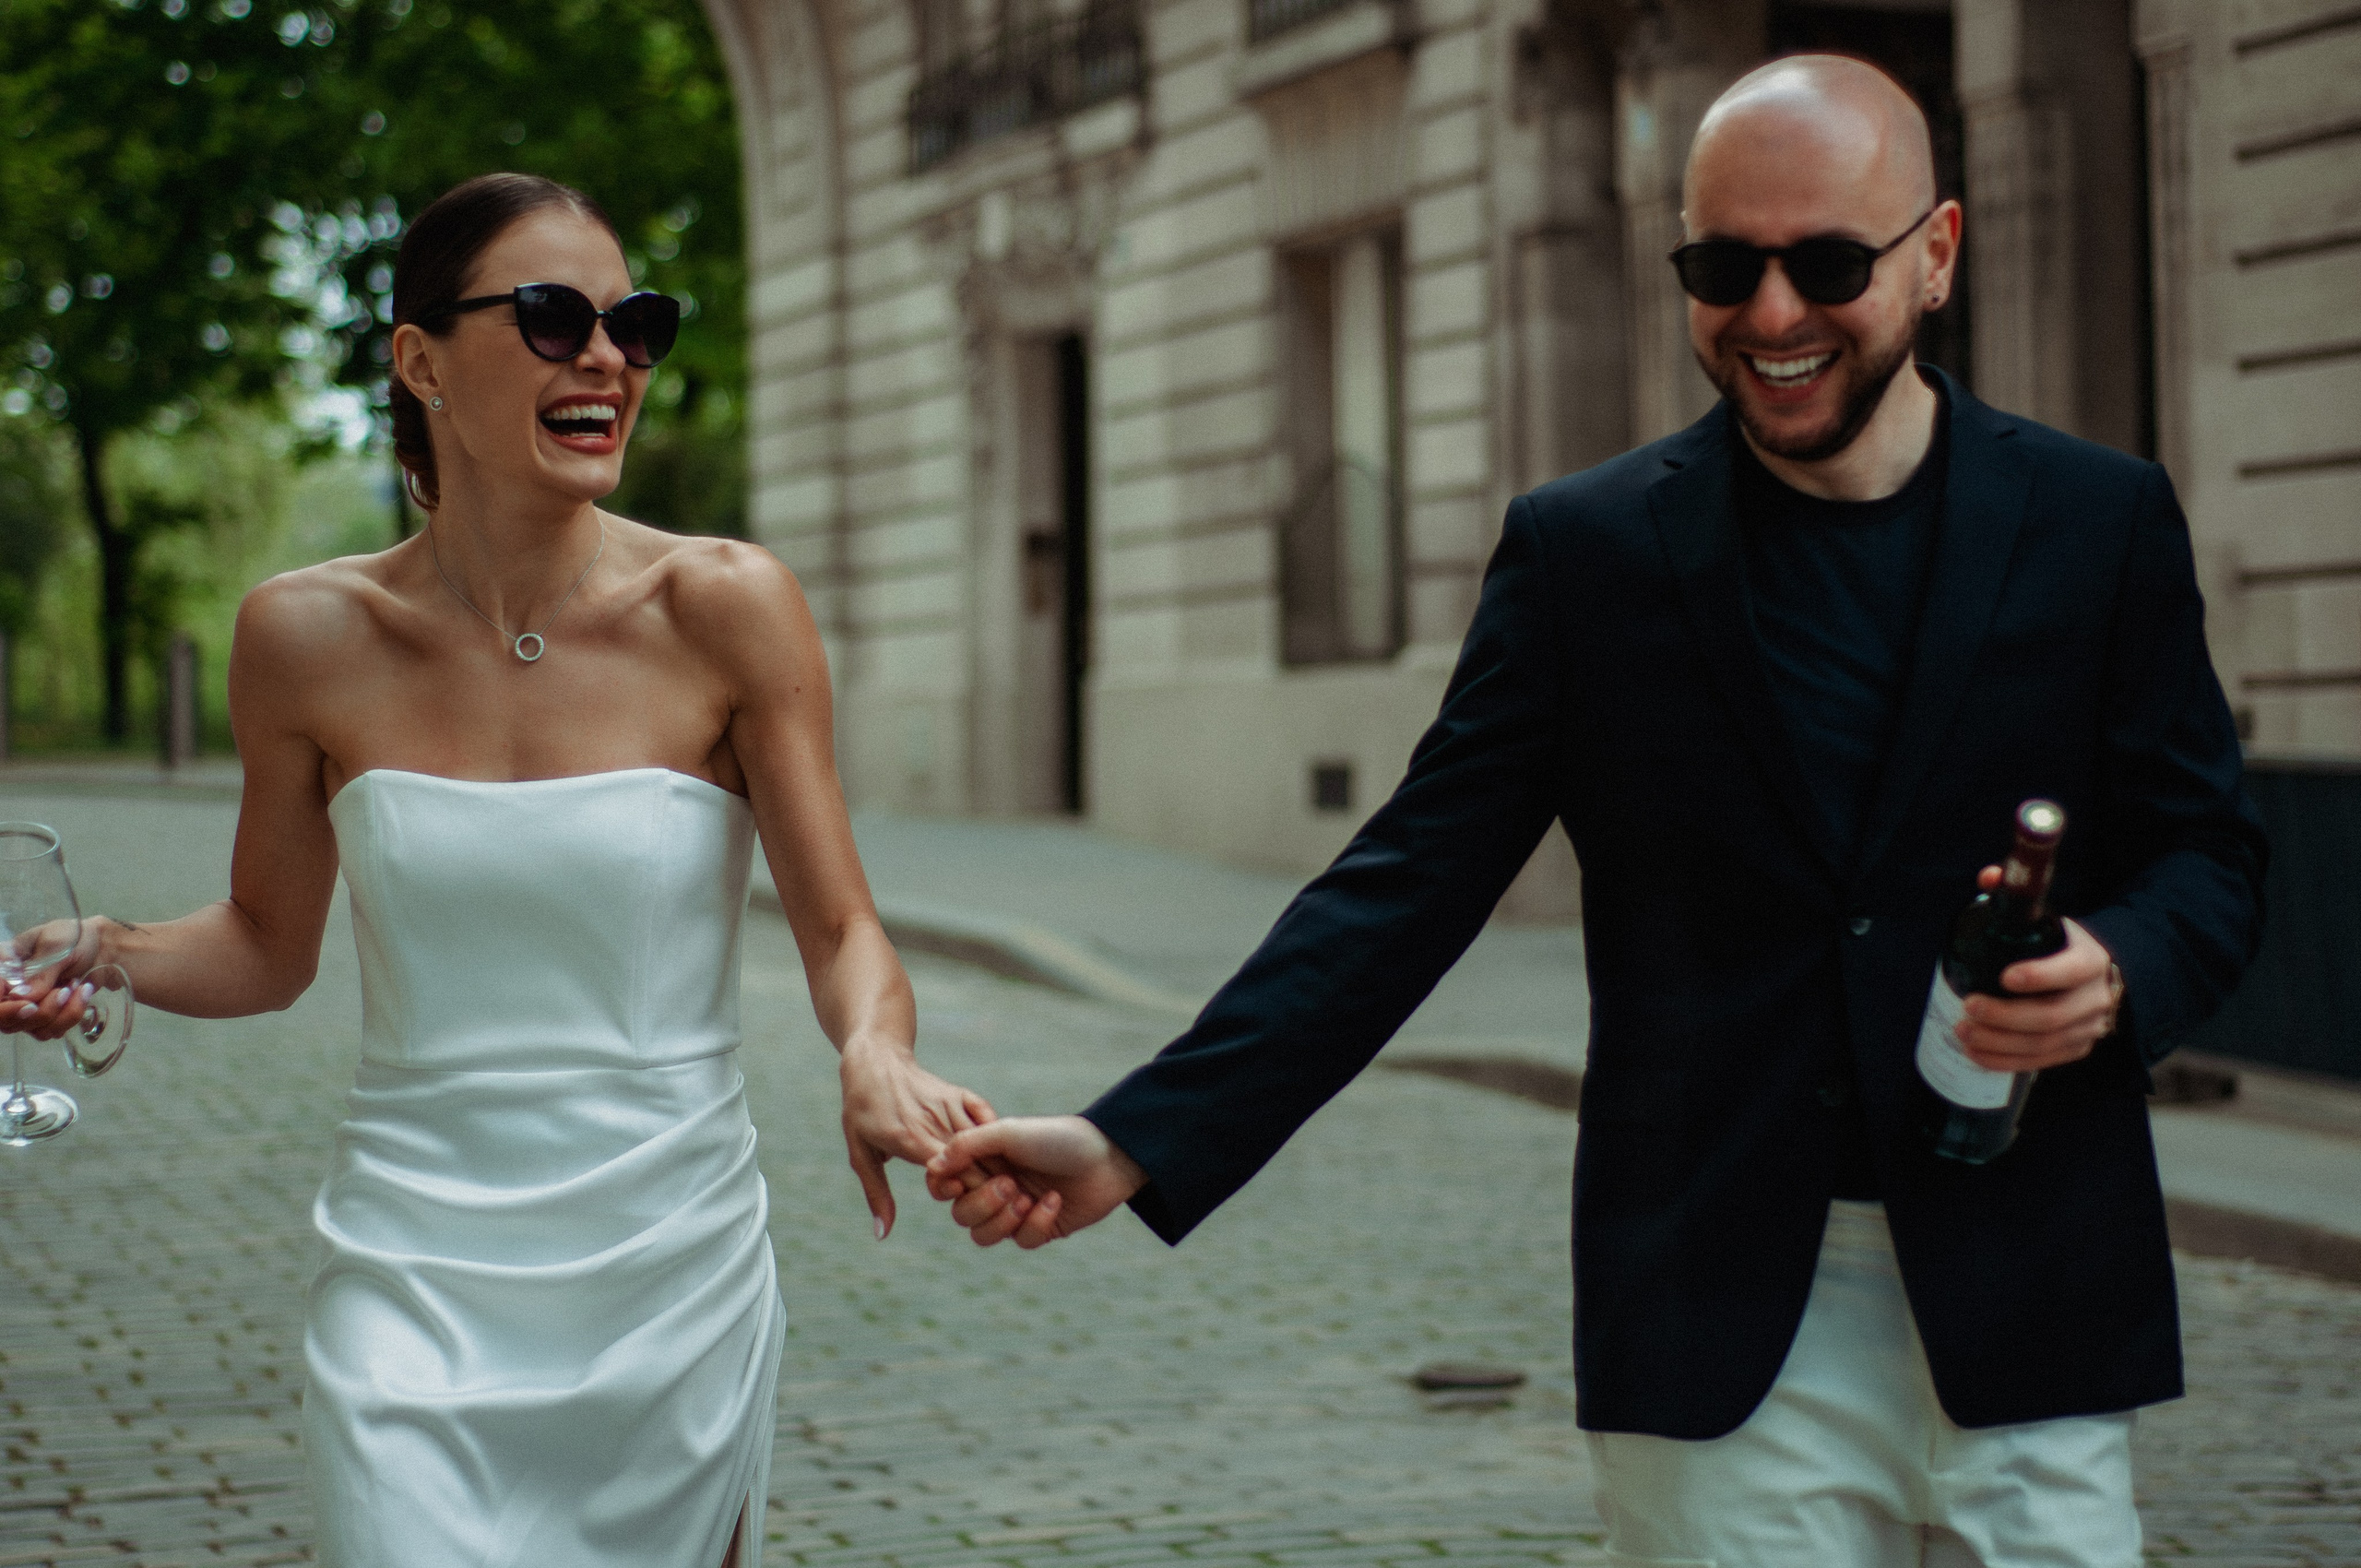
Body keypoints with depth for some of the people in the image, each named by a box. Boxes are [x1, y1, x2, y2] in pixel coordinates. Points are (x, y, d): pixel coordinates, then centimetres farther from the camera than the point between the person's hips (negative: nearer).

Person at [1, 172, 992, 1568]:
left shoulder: (727, 610, -7)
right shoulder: (308, 639, -2)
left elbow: (841, 930, -6)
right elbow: (269, 942, 11)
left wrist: (877, 1060, -27)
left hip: (679, 1282, 0)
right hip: (419, 1295, 0)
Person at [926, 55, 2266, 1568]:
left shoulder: (2104, 522, 3)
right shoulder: (1588, 548, 1)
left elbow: (2206, 855, 8)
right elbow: (1407, 887, -1)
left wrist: (2119, 972, -17)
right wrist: (1138, 1140, -11)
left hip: (2026, 1319, 1)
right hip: (1721, 1324, 0)